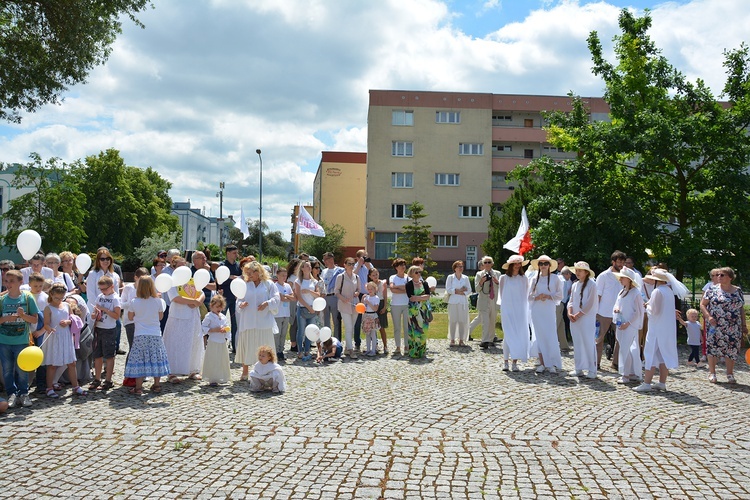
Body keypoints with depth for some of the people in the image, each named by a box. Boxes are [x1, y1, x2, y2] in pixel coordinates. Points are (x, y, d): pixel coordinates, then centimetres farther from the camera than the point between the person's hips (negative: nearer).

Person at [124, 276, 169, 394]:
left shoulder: (134, 302, -6)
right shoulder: (158, 301, -4)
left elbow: (130, 318, 6)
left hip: (140, 335, -1)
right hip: (155, 334, 1)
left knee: (139, 361, 4)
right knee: (156, 359, 11)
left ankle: (138, 387, 5)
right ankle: (157, 385, 19)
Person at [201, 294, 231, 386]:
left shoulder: (223, 317, 11)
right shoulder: (209, 317, -5)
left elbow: (228, 328, 17)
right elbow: (203, 328, -9)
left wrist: (225, 330, -6)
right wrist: (214, 330, -17)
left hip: (222, 342, 5)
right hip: (213, 343, -5)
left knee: (223, 360, 9)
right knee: (212, 361, -6)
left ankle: (222, 378, 19)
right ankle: (212, 379, 0)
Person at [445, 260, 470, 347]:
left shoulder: (465, 278, 13)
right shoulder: (450, 277, 6)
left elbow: (469, 290, 7)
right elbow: (448, 289, -4)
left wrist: (461, 292, -7)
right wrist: (459, 290, -8)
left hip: (463, 302, 2)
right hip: (453, 302, -2)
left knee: (463, 321, -1)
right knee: (453, 320, -3)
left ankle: (461, 339, 6)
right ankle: (452, 339, 4)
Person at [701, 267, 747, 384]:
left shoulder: (738, 291, 9)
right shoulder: (712, 290, 1)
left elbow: (742, 308, 13)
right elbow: (702, 304, 1)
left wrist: (744, 325, 9)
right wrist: (708, 317, -13)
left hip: (734, 327, 2)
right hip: (715, 326, -2)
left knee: (732, 348, 2)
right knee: (713, 347, -2)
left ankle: (730, 374, 15)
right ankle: (712, 373, 9)